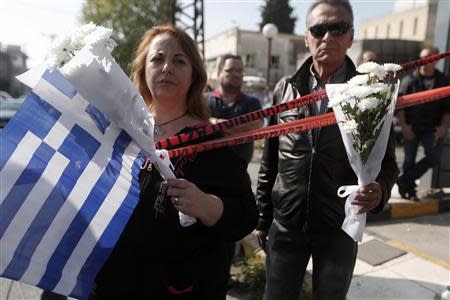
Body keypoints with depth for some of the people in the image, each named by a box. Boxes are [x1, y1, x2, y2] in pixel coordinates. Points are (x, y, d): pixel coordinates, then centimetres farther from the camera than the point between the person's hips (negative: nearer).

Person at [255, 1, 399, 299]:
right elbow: (270, 162, 4)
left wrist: (380, 190, -24)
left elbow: (386, 160, -1)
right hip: (285, 225, 2)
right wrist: (262, 219, 6)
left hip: (339, 229, -1)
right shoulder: (285, 89, 0)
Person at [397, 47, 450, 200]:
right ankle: (408, 189, 19)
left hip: (431, 128, 2)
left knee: (434, 157, -13)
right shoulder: (410, 80, 0)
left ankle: (405, 181, 0)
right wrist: (403, 125, -12)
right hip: (411, 127, -2)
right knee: (409, 160, 4)